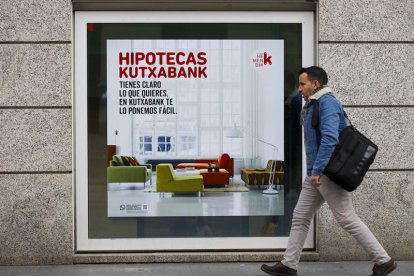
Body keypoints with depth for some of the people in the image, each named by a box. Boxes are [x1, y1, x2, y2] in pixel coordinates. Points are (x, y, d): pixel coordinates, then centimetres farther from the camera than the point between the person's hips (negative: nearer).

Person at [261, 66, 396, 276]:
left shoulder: (327, 102, -14)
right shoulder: (313, 105, 17)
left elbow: (329, 139, -26)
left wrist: (317, 170, -26)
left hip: (329, 174, -10)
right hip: (316, 174, 10)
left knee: (347, 219, -4)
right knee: (300, 218, 10)